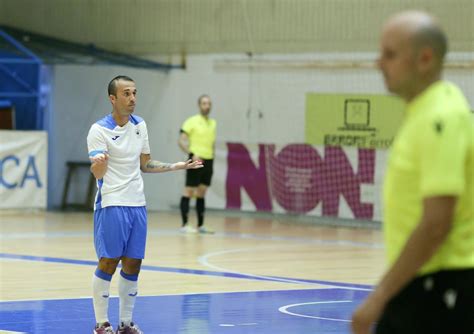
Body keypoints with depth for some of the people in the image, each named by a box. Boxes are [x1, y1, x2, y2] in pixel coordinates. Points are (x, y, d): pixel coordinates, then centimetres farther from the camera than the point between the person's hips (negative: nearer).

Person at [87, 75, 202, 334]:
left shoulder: (139, 125, 10)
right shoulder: (99, 130, -10)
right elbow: (98, 173, -17)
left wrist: (179, 166, 15)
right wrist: (98, 164, -40)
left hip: (137, 204, 6)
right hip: (111, 204, -6)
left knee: (132, 265, 6)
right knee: (108, 263, -7)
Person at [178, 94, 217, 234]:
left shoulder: (213, 123, 13)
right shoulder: (192, 121, -6)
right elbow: (181, 141, -12)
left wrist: (211, 157, 16)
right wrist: (192, 154, -23)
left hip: (208, 160, 6)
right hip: (196, 160, -6)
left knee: (201, 193, 10)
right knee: (189, 191, -5)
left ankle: (200, 225, 13)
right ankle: (184, 225, -4)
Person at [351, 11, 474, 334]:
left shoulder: (441, 119, -19)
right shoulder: (424, 112, 11)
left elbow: (435, 226, -24)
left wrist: (380, 297, -21)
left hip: (439, 292, -10)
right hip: (415, 286, 10)